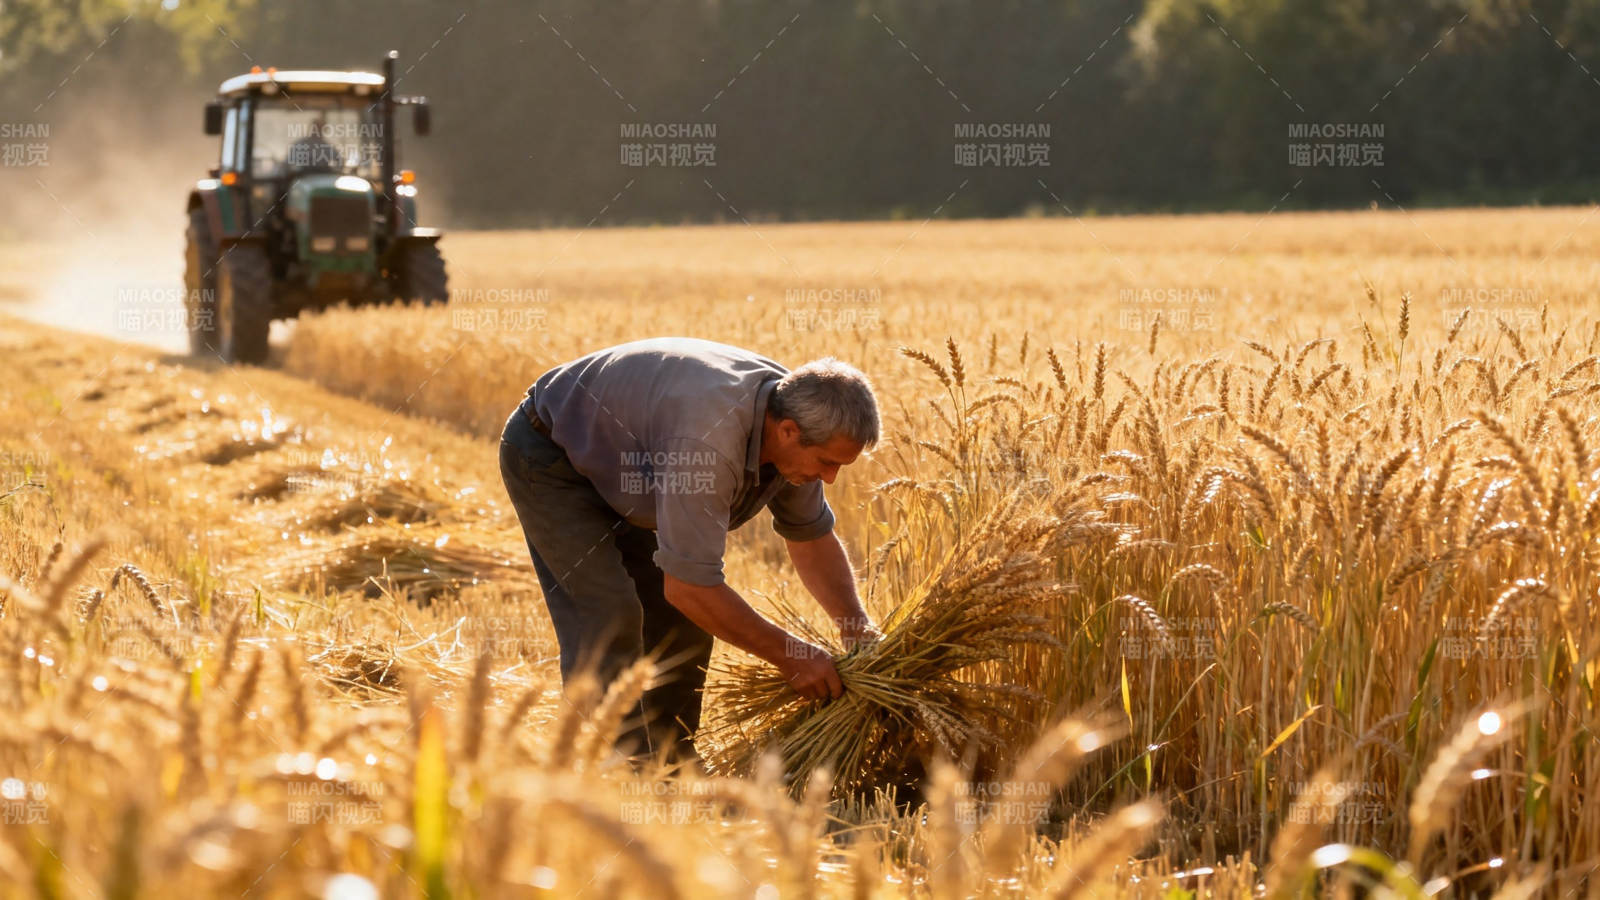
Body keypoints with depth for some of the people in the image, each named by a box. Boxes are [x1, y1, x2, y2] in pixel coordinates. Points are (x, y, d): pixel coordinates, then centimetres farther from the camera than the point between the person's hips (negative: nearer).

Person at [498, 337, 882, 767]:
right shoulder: (710, 438, -42)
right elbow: (687, 586, -39)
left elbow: (811, 538, 3)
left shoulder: (793, 412, -14)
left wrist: (858, 627, -11)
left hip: (616, 469, 9)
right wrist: (788, 654, -30)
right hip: (547, 455, -9)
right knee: (610, 615, -20)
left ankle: (670, 764, 13)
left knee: (682, 619, 4)